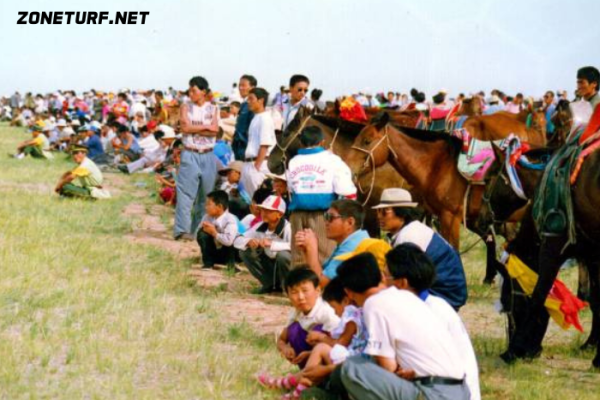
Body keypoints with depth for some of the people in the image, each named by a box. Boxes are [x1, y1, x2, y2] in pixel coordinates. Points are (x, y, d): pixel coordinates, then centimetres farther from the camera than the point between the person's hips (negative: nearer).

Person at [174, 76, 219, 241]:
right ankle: (182, 230, -17)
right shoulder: (186, 107, 5)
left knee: (206, 194, 6)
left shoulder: (213, 109, 8)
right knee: (186, 192, -12)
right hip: (190, 155, -3)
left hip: (208, 156, 3)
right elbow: (185, 127, -10)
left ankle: (199, 230, 15)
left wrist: (194, 128, -10)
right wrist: (206, 127, -7)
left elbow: (215, 130, -6)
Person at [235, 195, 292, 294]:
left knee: (283, 255, -36)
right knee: (244, 252, -10)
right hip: (269, 267, 6)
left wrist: (272, 244, -42)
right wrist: (248, 242, -26)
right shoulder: (260, 227, -6)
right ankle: (270, 284, 4)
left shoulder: (287, 228, -23)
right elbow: (238, 240, -3)